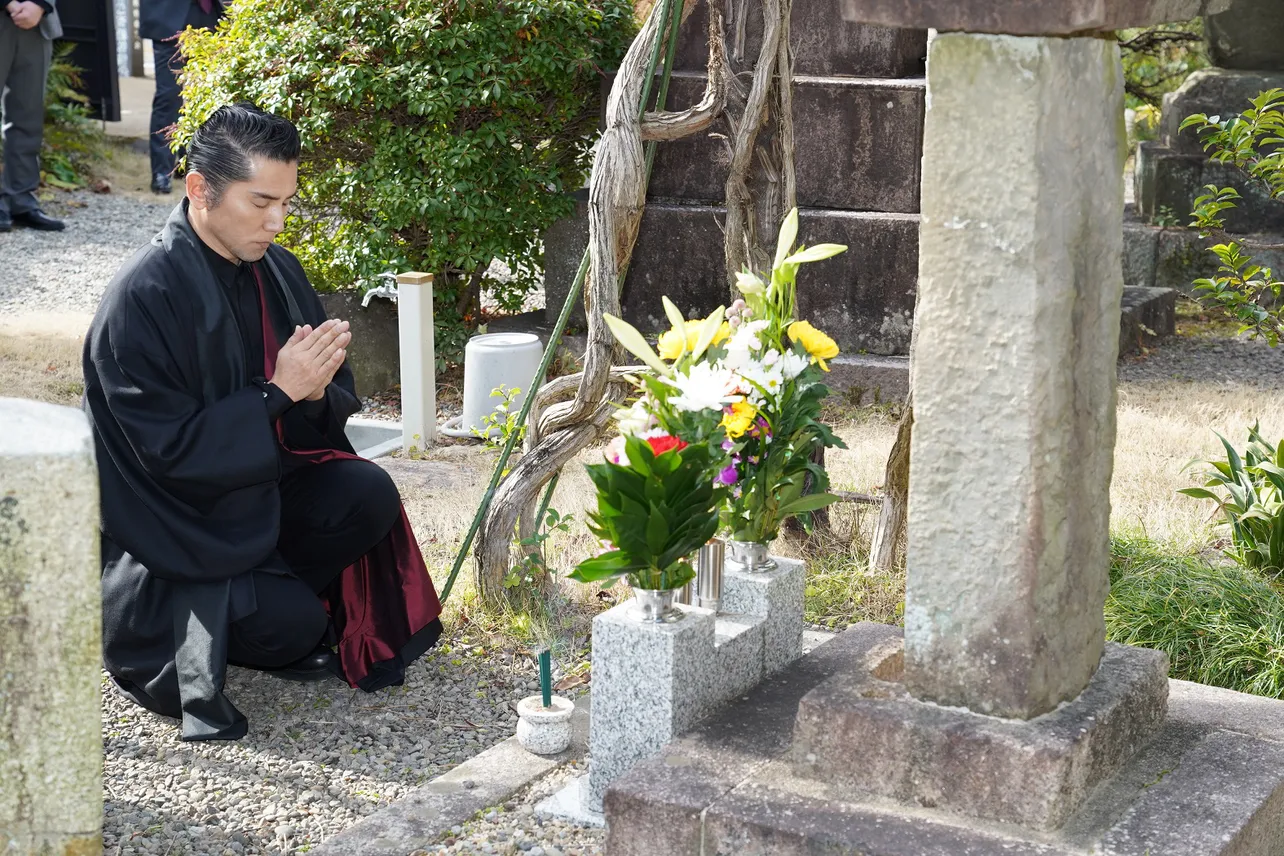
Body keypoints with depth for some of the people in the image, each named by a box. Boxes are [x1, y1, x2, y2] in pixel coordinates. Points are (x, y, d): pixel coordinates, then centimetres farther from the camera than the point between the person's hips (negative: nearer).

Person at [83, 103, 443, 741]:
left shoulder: (273, 266, 1)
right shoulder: (144, 294, -22)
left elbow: (319, 419, 6)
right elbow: (170, 446, -22)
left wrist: (317, 389, -19)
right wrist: (278, 392, -26)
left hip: (255, 483, 7)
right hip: (170, 516, -6)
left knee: (368, 497, -19)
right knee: (295, 624, -22)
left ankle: (259, 591, 1)